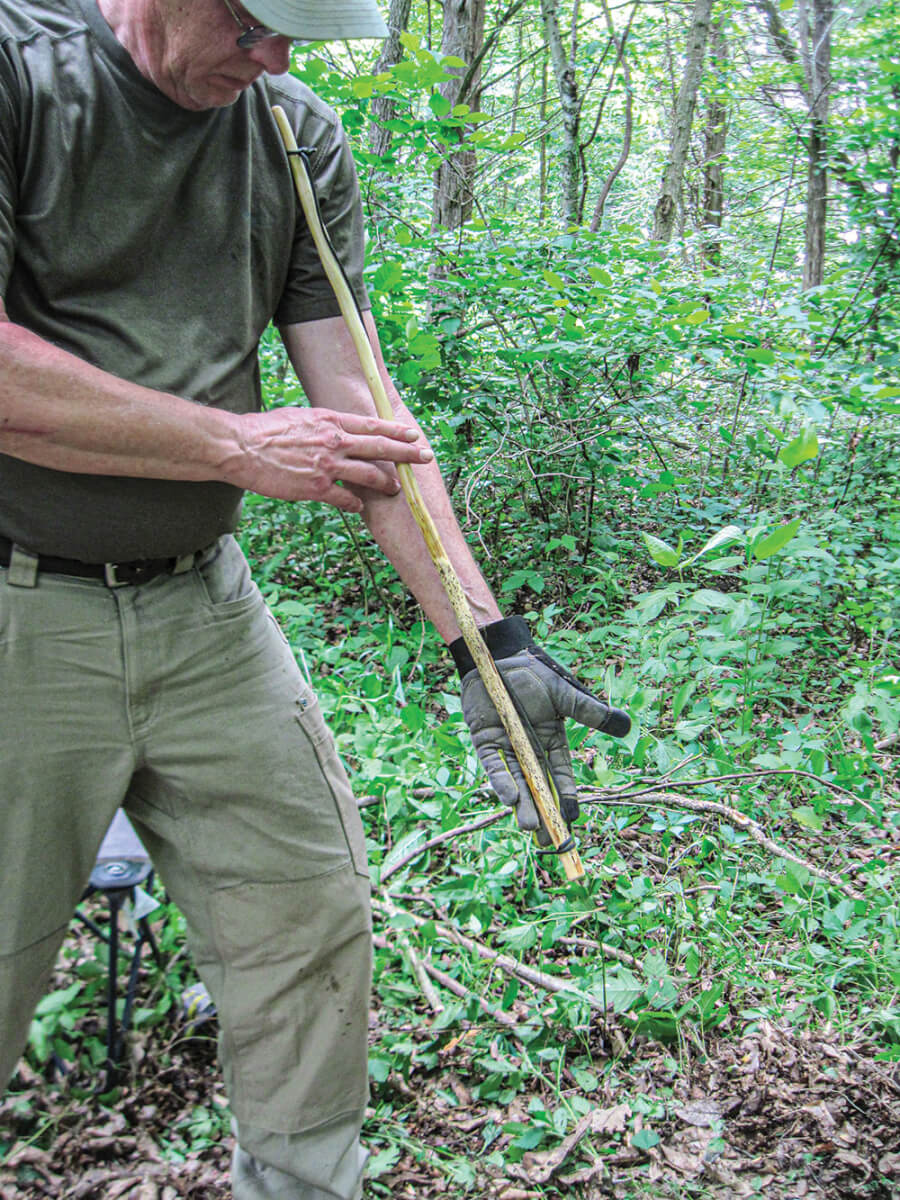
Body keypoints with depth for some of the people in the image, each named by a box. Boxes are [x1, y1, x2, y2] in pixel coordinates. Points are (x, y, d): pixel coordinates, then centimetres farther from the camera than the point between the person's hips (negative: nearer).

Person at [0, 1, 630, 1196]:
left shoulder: (300, 137, 6)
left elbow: (360, 410, 0)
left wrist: (491, 643, -8)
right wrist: (241, 446, -13)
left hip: (206, 607, 5)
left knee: (310, 917, 8)